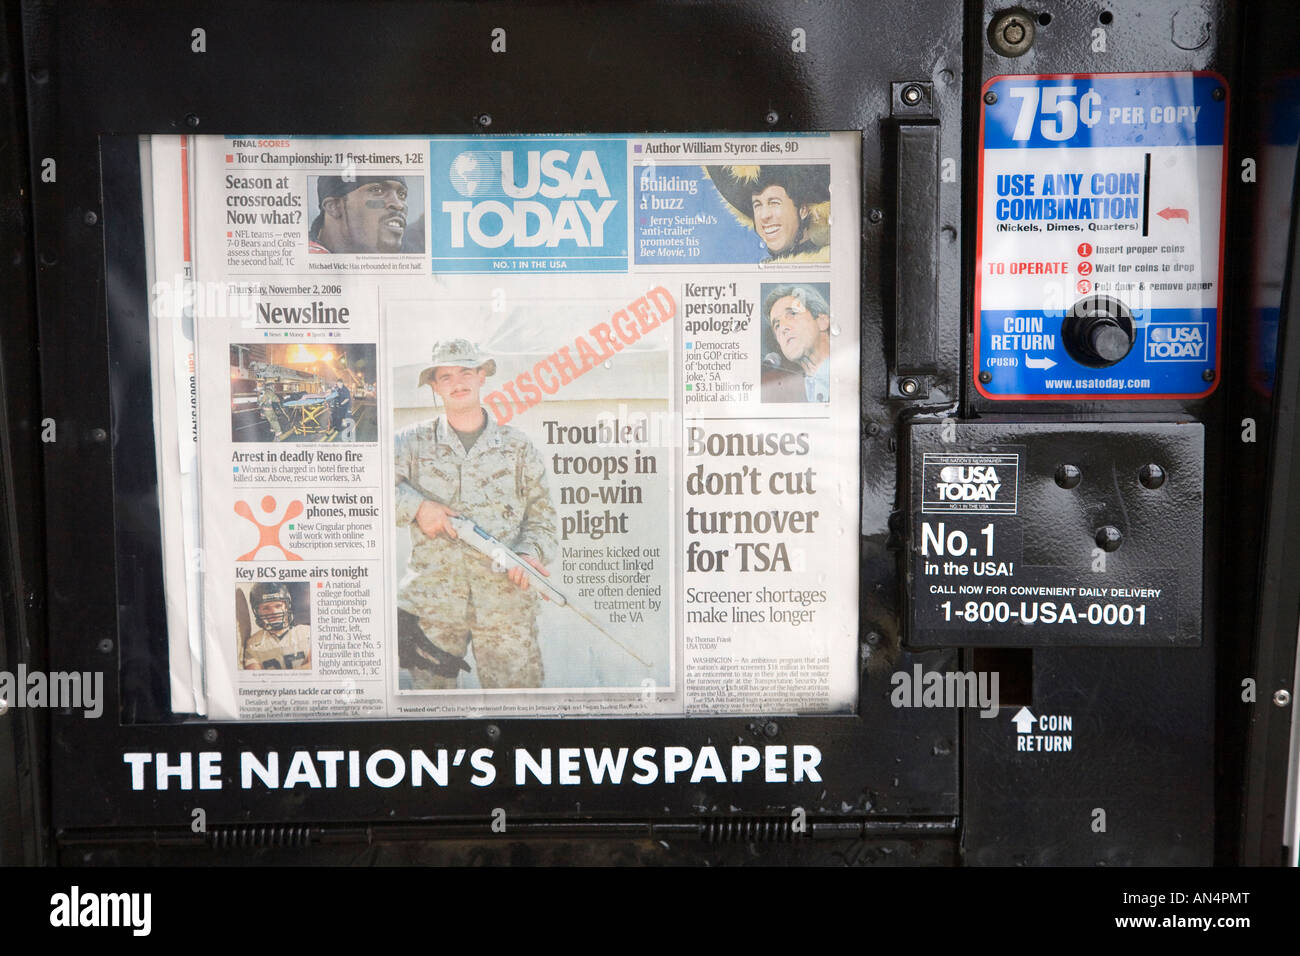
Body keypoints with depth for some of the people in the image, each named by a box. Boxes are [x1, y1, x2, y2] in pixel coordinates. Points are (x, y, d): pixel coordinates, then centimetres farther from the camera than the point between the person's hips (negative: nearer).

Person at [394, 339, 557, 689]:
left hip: (506, 602, 0)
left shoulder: (517, 446, 11)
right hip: (431, 601, 0)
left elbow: (542, 515, 12)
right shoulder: (411, 443, 9)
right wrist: (416, 506, -12)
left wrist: (530, 553, -6)